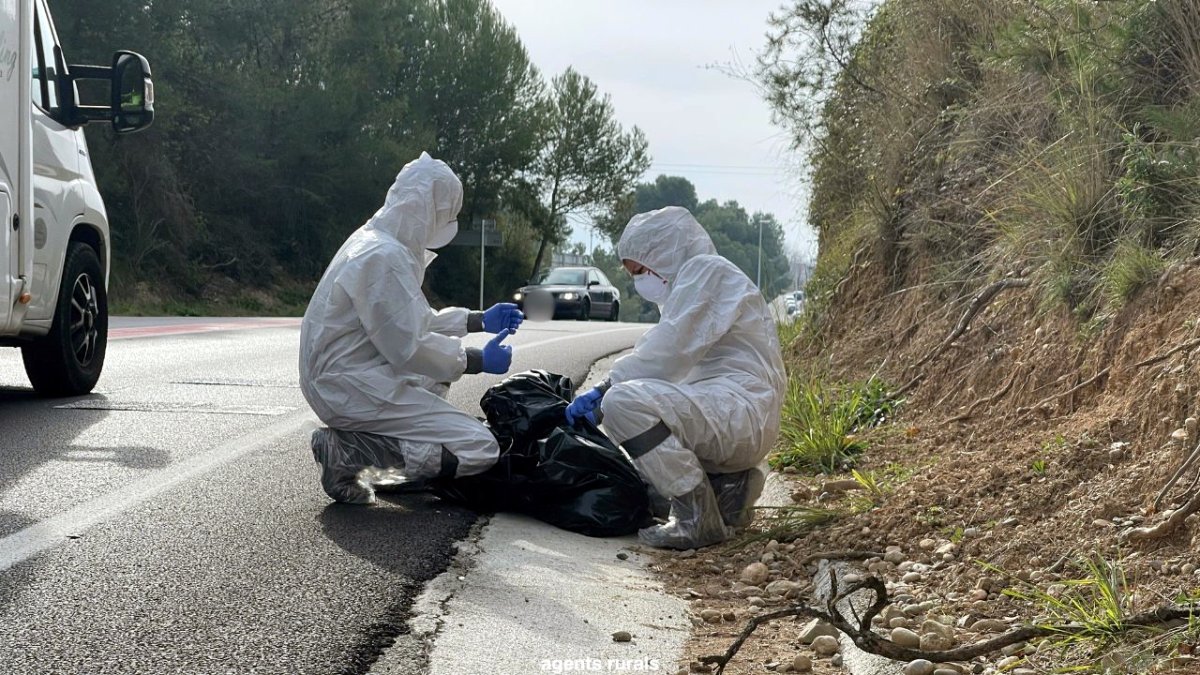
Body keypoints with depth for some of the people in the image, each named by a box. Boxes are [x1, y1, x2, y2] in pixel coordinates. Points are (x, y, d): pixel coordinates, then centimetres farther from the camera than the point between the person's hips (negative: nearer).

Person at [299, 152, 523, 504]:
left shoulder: (379, 242, 12)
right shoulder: (385, 257, -19)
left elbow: (412, 320, 22)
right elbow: (409, 347, -21)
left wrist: (481, 321, 22)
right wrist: (481, 361, -10)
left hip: (340, 378, 11)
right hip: (353, 386, -11)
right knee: (480, 448, -13)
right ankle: (348, 449, -12)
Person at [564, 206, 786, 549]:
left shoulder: (706, 270, -6)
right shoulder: (689, 283, 25)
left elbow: (668, 351, -17)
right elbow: (672, 361, 19)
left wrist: (605, 389, -12)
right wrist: (605, 392, 8)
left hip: (741, 410, -11)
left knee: (624, 401, -27)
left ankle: (698, 518, -21)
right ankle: (728, 485, 11)